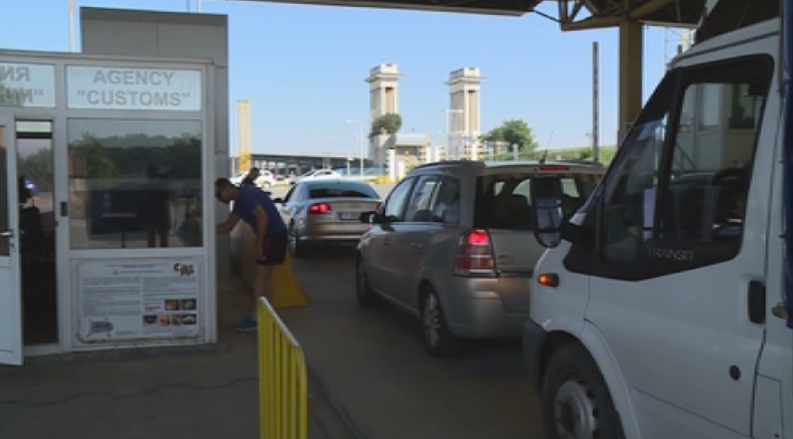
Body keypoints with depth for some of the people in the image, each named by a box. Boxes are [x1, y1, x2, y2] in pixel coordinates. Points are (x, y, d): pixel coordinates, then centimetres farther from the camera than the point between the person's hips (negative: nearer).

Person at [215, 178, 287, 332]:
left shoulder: (246, 194, -17)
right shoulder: (239, 200, 14)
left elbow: (263, 217, -24)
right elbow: (228, 225, 20)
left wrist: (259, 244, -19)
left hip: (274, 234, -10)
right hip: (270, 235, 10)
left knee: (260, 275, -6)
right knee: (266, 275, 14)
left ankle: (255, 318, -1)